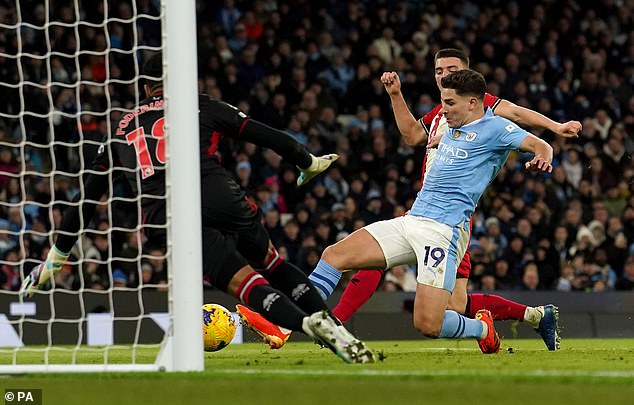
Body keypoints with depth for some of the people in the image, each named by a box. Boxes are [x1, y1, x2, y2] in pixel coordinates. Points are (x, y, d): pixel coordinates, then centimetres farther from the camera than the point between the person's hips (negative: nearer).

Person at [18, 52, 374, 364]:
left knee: (245, 282, -7)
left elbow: (87, 199, 33)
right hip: (218, 196, 0)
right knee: (273, 265, 18)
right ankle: (331, 323, -1)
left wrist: (54, 260, 41)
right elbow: (271, 138, 22)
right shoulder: (203, 106, 25)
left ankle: (308, 323, -33)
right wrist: (310, 164, 41)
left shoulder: (121, 132, 31)